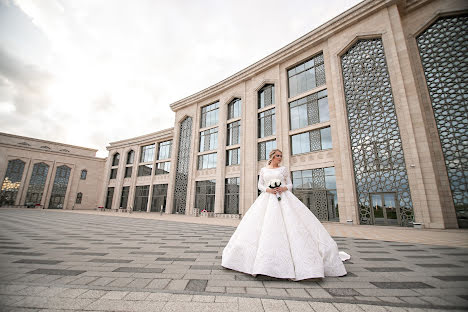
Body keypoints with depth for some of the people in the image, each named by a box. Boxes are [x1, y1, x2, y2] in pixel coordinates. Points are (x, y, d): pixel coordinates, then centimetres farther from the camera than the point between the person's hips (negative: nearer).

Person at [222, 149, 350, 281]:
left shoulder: (283, 169, 12)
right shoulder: (263, 170, 13)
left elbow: (290, 184, 10)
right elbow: (260, 185, 11)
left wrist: (284, 188, -12)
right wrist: (267, 189, -10)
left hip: (284, 198, 0)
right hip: (267, 199, 0)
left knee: (291, 223, -11)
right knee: (266, 227, -7)